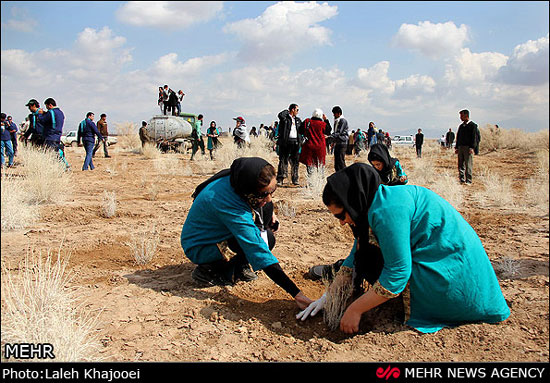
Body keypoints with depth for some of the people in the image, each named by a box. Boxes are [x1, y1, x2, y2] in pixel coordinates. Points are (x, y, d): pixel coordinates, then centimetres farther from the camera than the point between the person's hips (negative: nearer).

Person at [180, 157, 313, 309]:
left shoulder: (236, 179, -16)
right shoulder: (229, 204, -38)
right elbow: (259, 251, -40)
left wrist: (269, 212, 0)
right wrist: (296, 293, -39)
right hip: (198, 248, -8)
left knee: (265, 210, -2)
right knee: (264, 238, -22)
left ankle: (240, 264, 4)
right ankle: (209, 269, -8)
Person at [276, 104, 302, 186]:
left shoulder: (298, 120, 19)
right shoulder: (285, 117, 0)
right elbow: (280, 115, -23)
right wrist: (287, 111, -4)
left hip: (295, 142, 5)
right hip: (285, 142, -5)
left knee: (295, 161, 6)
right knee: (283, 161, -3)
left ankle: (295, 179, 12)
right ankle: (280, 179, 0)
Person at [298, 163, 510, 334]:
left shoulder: (387, 211, -26)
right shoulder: (372, 205, 4)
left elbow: (397, 272, -25)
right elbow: (355, 257, 10)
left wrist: (355, 310, -17)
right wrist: (326, 297, 7)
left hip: (451, 264, -10)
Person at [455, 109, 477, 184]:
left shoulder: (473, 125, -2)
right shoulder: (461, 126, 18)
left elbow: (474, 137, -9)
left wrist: (472, 147, -17)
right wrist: (457, 147, 14)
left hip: (468, 147, -7)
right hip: (460, 147, 7)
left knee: (468, 165, -6)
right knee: (461, 165, 5)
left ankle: (468, 181, -3)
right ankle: (462, 180, 10)